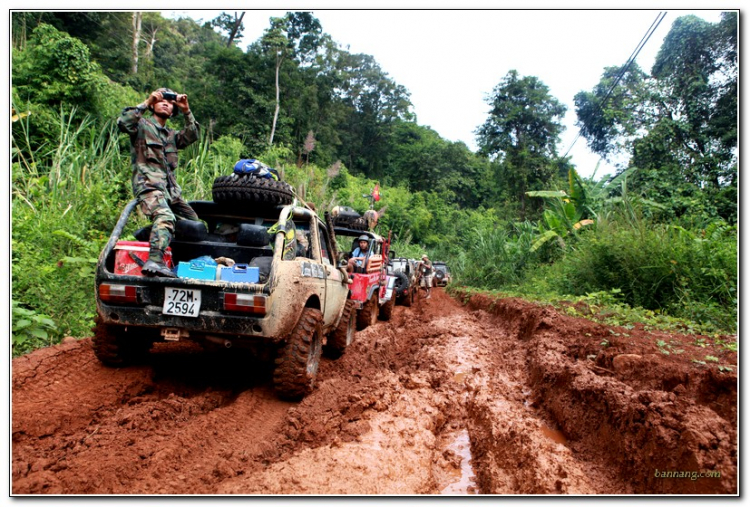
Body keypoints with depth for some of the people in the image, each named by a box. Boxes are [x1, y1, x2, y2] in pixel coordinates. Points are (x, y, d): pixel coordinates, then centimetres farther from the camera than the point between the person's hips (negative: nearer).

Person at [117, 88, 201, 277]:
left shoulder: (171, 135, 28)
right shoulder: (142, 126, 10)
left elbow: (192, 136, 12)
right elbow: (123, 122, -11)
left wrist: (187, 112, 3)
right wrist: (145, 103, -9)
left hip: (170, 189, 8)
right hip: (149, 185, -8)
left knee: (194, 222, 10)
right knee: (165, 218, -34)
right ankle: (154, 261, -49)